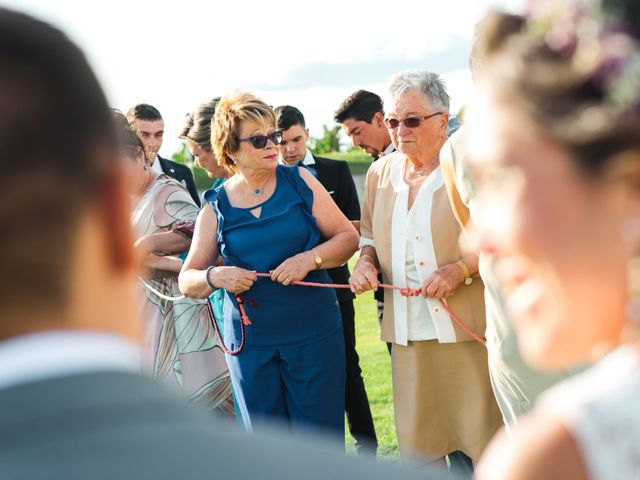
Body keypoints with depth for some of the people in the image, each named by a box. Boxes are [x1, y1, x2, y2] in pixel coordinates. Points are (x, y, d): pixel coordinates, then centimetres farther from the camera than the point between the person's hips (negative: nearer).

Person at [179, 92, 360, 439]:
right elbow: (187, 280, 5)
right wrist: (215, 277, -17)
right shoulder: (216, 207, 3)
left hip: (313, 333, -1)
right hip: (249, 341, 1)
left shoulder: (299, 181, 1)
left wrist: (309, 259, -16)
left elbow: (347, 236, 2)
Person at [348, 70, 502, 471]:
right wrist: (366, 262, 3)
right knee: (417, 444, 8)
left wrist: (461, 268, -18)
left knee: (479, 444, -1)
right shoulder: (381, 173, 11)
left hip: (470, 331, -5)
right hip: (409, 333, 5)